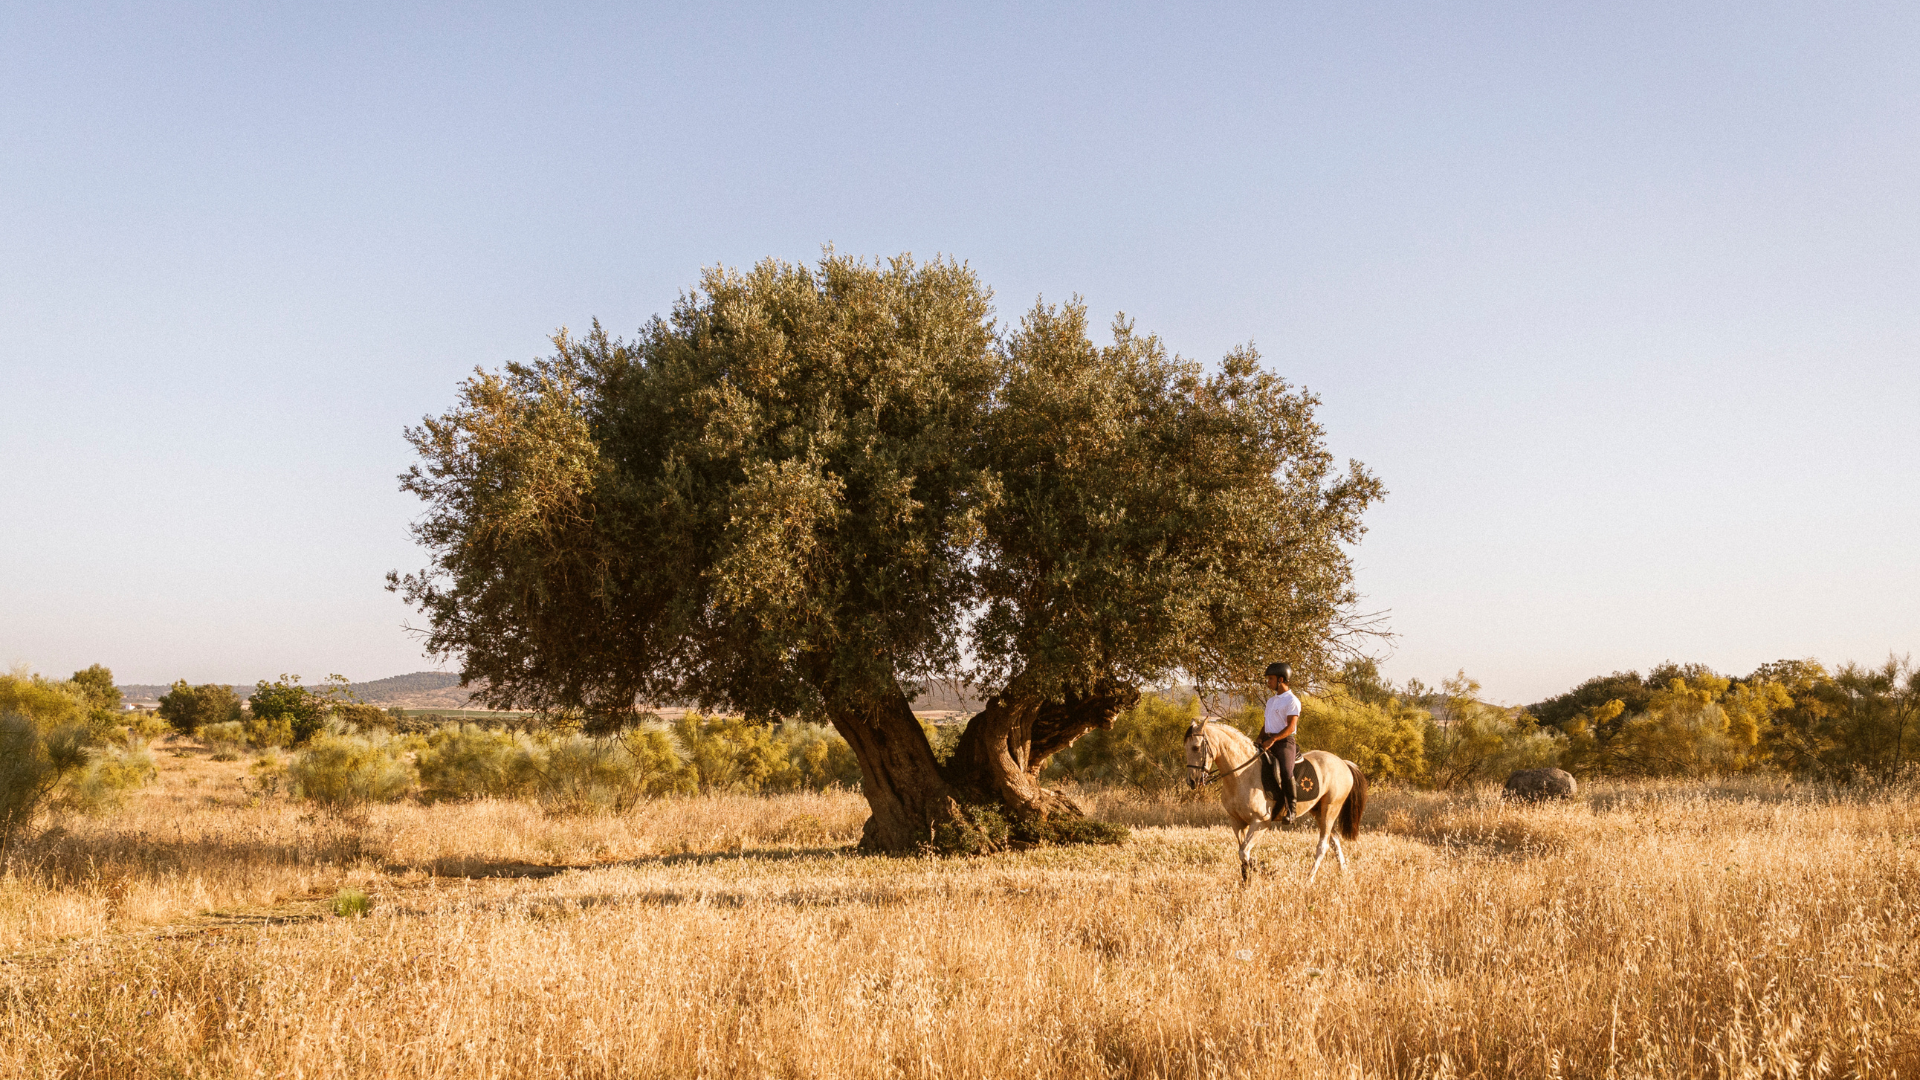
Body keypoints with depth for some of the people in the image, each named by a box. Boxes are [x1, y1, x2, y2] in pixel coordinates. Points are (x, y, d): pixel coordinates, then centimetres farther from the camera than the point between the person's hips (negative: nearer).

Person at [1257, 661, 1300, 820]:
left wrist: (1273, 739, -23)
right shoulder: (1271, 701, 23)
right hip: (1268, 742, 7)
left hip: (1285, 742, -7)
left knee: (1286, 773, -29)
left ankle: (1290, 810, -17)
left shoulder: (1292, 701, -3)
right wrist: (1259, 741, 10)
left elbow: (1290, 727, -13)